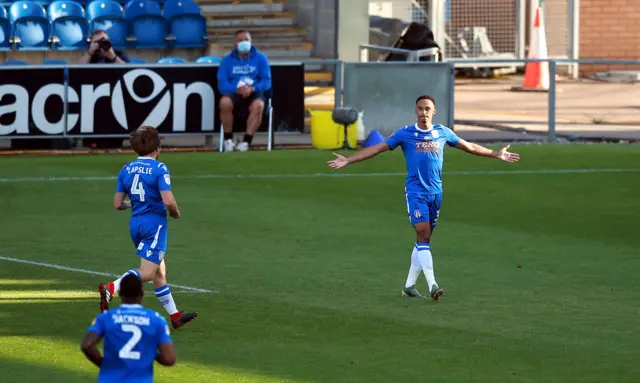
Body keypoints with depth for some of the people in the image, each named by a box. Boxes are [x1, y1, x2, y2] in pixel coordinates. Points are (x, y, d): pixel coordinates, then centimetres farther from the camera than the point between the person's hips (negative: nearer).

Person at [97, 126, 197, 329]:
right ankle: (111, 288, -32)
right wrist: (176, 213, 2)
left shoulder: (126, 170, 6)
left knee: (160, 271, 16)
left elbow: (118, 204, 7)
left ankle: (175, 316, 23)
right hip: (154, 223, -7)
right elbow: (168, 201, -19)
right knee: (147, 272, -11)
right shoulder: (159, 169, -11)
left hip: (135, 223, 7)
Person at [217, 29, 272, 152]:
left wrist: (252, 89, -19)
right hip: (234, 94, 1)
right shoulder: (227, 60, 11)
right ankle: (228, 140, -18)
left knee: (258, 105, -36)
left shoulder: (260, 58, 10)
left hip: (254, 94, -1)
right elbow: (222, 84, 1)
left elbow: (267, 81, 1)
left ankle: (246, 141, -31)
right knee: (224, 102, -34)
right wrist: (237, 89, -19)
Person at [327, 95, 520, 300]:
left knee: (424, 239, 7)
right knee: (423, 234, -16)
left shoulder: (443, 133, 7)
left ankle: (409, 285, 16)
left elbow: (469, 147, 20)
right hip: (415, 191, -4)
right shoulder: (405, 134, -1)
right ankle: (432, 285, -22)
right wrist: (348, 160, -6)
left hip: (435, 192, 4)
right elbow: (377, 148, 0)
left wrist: (497, 154, 25)